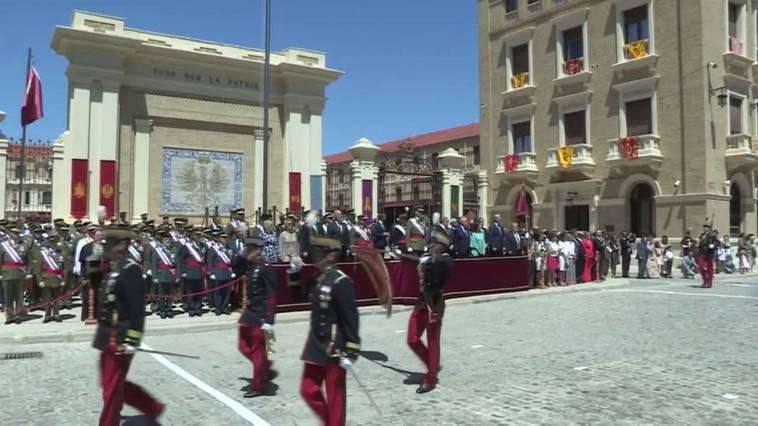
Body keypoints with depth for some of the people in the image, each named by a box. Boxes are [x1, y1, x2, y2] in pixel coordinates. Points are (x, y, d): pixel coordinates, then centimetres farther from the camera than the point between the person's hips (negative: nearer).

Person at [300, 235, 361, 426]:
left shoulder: (341, 282, -19)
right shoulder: (317, 279, 6)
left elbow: (351, 319, -19)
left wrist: (350, 352, -19)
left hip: (334, 349, -8)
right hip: (315, 347, 8)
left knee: (335, 397, 7)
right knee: (309, 391, 14)